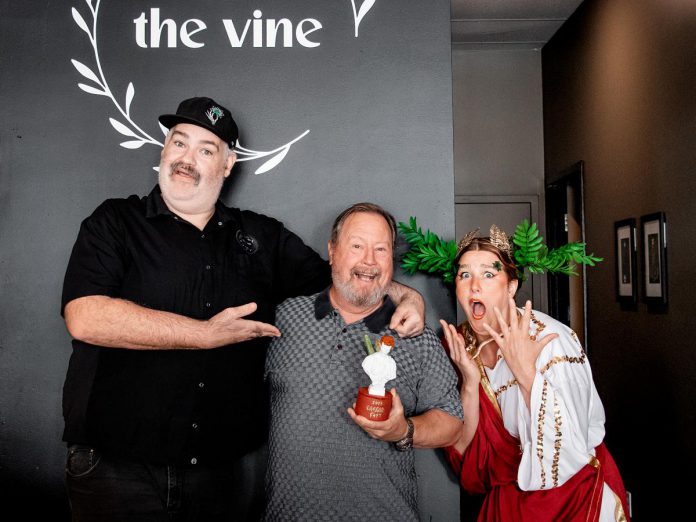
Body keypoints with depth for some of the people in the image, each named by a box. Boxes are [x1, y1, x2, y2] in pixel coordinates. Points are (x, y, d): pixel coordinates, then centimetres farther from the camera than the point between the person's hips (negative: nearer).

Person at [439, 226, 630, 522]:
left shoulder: (551, 341, -25)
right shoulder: (458, 346, -11)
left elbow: (568, 450, -27)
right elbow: (463, 450, -12)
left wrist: (525, 372, -34)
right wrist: (470, 383, -26)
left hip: (575, 492, -4)